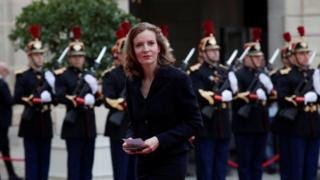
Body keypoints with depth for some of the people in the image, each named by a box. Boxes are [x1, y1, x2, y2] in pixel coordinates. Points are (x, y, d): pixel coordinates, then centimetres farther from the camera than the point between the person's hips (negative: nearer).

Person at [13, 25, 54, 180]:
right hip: (31, 123, -5)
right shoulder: (22, 76, -2)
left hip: (45, 123, 5)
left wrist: (51, 94, -8)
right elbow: (17, 98, -14)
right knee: (31, 159, -4)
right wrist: (32, 100, -25)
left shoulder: (48, 75, 15)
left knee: (44, 160, 7)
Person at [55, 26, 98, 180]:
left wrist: (92, 99, -6)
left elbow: (95, 95, 15)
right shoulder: (62, 75, -2)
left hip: (89, 124, 6)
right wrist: (73, 100, -27)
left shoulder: (88, 75, 18)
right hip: (73, 125, -6)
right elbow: (59, 96, -14)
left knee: (88, 161, 9)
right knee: (74, 160, -5)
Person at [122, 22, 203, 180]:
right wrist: (130, 139, -7)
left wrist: (160, 140, -20)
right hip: (144, 163, 6)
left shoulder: (178, 79, -12)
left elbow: (194, 122, -11)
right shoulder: (132, 83, 5)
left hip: (171, 163, -6)